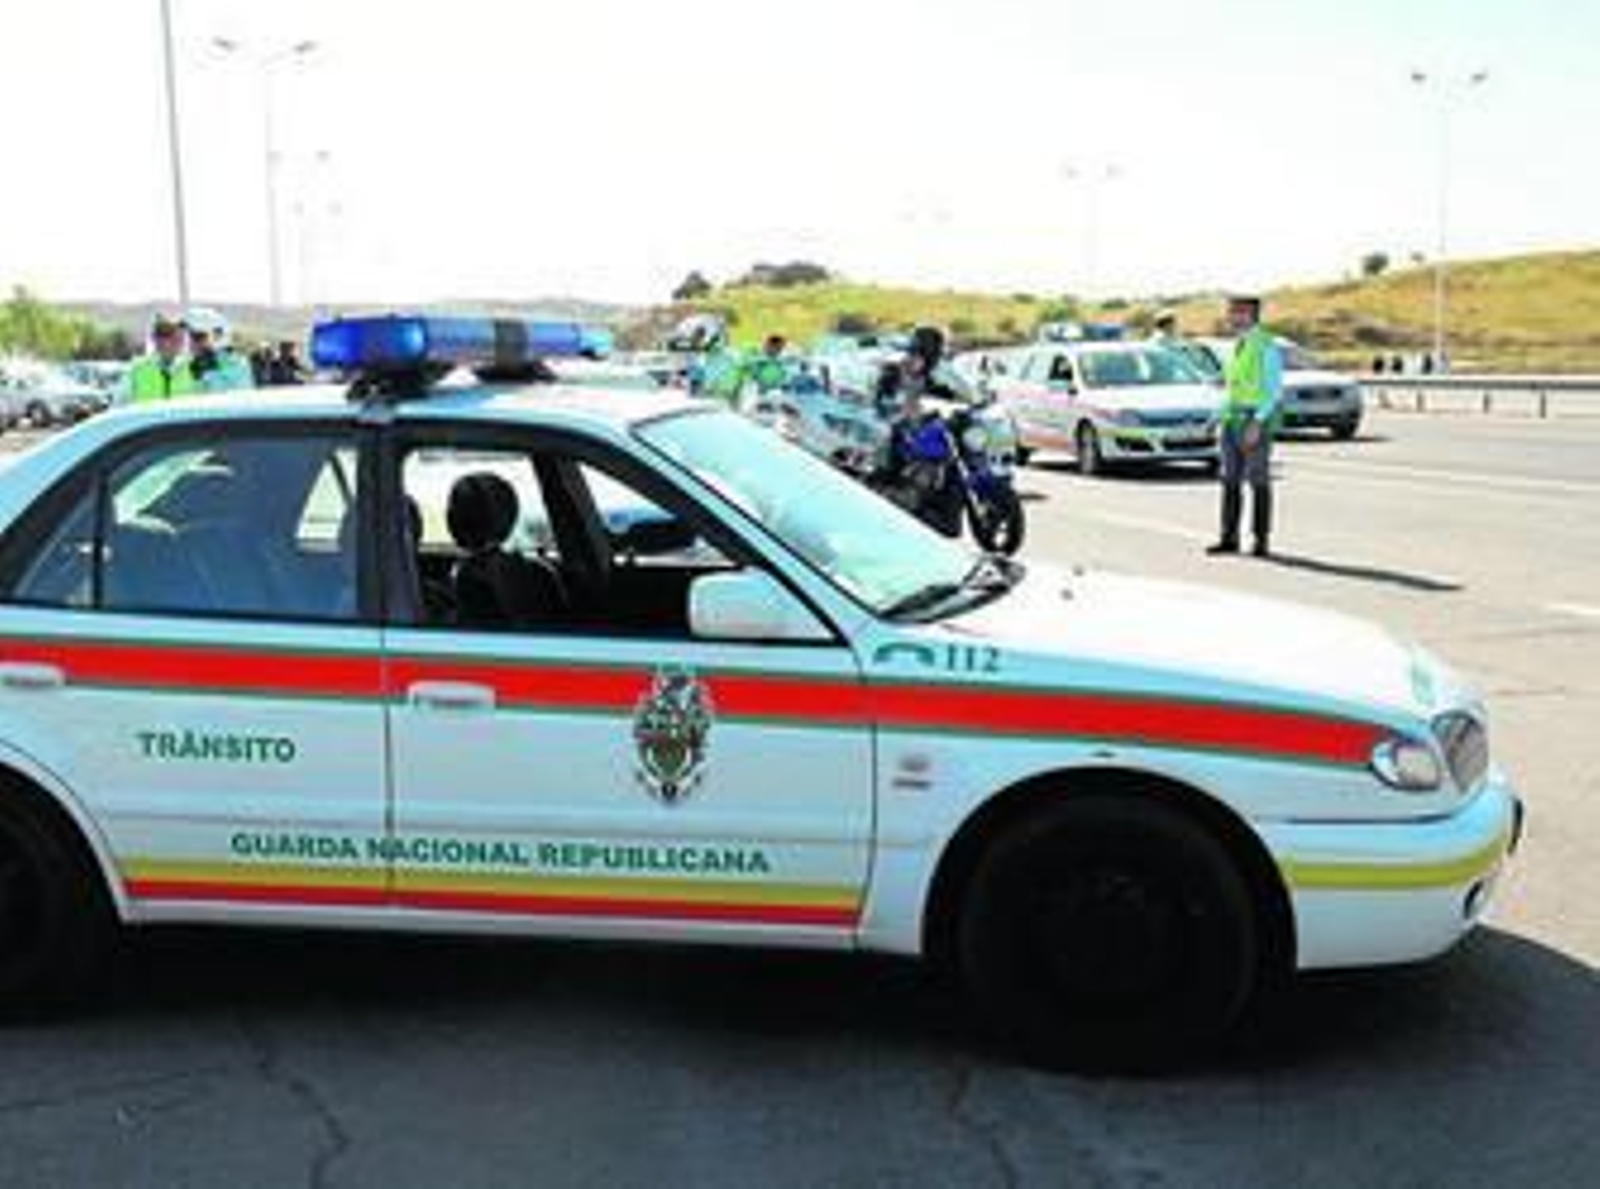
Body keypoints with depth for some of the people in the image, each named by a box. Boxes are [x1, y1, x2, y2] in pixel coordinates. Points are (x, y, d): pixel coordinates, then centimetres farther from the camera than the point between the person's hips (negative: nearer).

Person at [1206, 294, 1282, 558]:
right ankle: (1229, 538, 10)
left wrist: (1257, 423, -24)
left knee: (1258, 482, -2)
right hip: (1233, 420, 8)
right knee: (1231, 480, 6)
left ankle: (1261, 540, 6)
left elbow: (1274, 391, -15)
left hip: (1256, 421, -8)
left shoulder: (1266, 347, -13)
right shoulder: (1239, 345, 14)